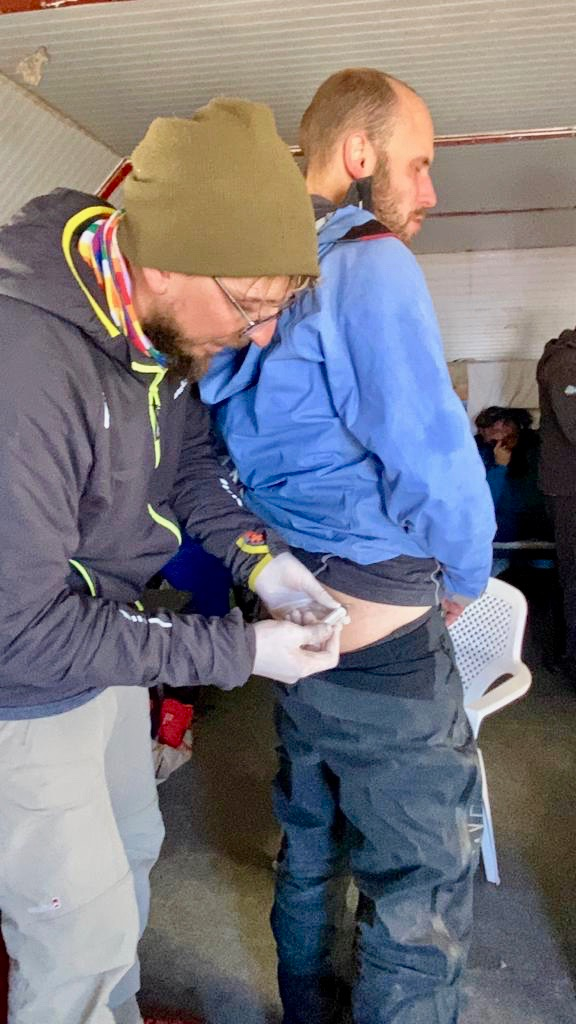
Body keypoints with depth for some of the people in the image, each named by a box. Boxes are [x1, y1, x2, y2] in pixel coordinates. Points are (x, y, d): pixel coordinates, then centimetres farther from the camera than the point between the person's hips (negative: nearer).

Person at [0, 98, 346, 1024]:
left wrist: (254, 552, -11)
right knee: (83, 935, 9)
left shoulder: (166, 322, -11)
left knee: (130, 849, 27)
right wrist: (238, 651, -26)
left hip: (106, 642, 8)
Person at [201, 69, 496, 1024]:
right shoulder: (370, 264, -16)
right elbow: (434, 456, -22)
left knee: (310, 849, 25)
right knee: (421, 899, 7)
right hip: (385, 643, -9)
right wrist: (464, 577, -3)